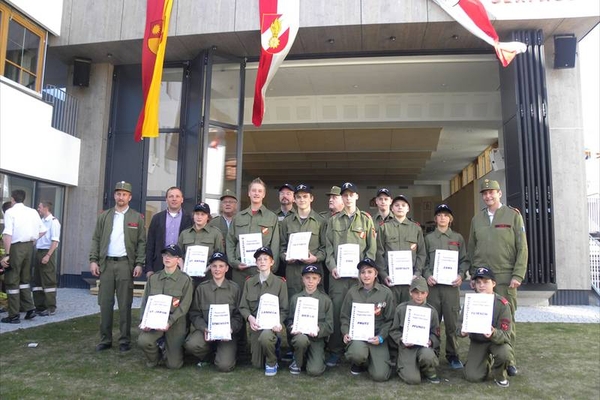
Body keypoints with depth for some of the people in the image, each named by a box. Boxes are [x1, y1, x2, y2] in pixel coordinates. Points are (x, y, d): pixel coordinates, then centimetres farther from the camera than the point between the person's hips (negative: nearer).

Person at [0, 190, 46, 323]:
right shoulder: (33, 212, 9)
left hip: (16, 247, -6)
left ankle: (14, 316, 8)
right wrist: (33, 240, 15)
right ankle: (30, 309, 17)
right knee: (25, 279, 19)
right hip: (29, 246, 6)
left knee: (12, 281, 4)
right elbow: (43, 230, 15)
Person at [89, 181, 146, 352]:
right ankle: (105, 339, 15)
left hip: (125, 264, -3)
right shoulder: (104, 216, 11)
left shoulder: (137, 218, 3)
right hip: (106, 264, 3)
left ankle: (125, 340, 9)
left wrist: (139, 264, -8)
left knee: (125, 305, 2)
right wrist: (93, 260, 0)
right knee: (105, 303, 5)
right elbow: (96, 239, 10)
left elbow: (141, 242, 0)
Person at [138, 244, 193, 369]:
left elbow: (184, 306, -10)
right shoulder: (153, 278, 7)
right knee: (143, 341, -29)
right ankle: (154, 357, 7)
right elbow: (145, 302, 6)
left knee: (173, 364, -5)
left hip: (175, 322, -2)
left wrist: (169, 322, -21)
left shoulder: (185, 280, -5)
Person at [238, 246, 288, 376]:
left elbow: (284, 309, -2)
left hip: (272, 324, -4)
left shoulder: (280, 283, -2)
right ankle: (273, 342, 38)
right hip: (255, 324, 4)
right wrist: (250, 317, -15)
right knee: (257, 364, 7)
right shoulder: (249, 282, 6)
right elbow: (243, 307, 5)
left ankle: (272, 363, -6)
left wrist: (279, 322, -21)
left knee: (265, 336, -38)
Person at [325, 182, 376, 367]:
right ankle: (335, 351, 10)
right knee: (336, 310, 0)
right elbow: (328, 246, 8)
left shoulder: (366, 219, 9)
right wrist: (332, 266, -6)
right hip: (338, 273, 1)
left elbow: (372, 247, 5)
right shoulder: (334, 220, 12)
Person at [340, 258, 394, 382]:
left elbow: (390, 319, 3)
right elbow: (344, 316, 9)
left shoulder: (386, 293, 1)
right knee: (357, 354, -35)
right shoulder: (352, 292, 3)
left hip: (377, 335, 0)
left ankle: (372, 360, 22)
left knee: (379, 375, -14)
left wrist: (381, 337, -10)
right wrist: (346, 332, -8)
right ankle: (360, 363, 5)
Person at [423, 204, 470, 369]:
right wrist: (427, 275, -7)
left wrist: (461, 275, -6)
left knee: (452, 321, 1)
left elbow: (465, 260, 10)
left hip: (452, 285, 0)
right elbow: (423, 260, 9)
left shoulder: (458, 238, 11)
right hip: (433, 284, 0)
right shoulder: (428, 238, 10)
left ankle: (453, 355, 14)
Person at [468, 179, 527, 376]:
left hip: (505, 276, -3)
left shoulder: (513, 215, 1)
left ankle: (509, 360, 12)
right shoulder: (477, 219, 10)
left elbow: (522, 247, -3)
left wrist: (518, 275, -9)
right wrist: (472, 274, 8)